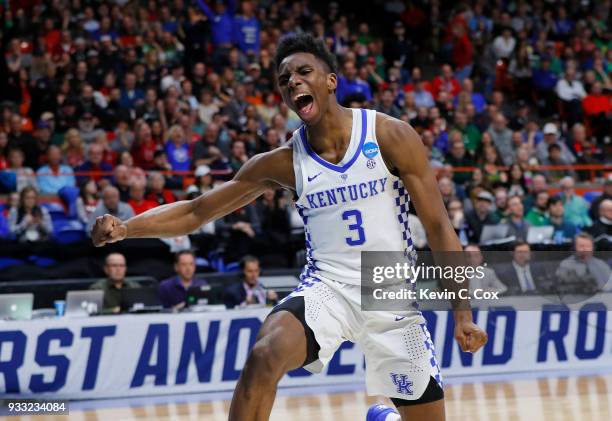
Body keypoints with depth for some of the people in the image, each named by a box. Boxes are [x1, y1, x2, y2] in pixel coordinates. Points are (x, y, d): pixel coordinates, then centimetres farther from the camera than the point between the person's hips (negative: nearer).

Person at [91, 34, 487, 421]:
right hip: (327, 288, 0)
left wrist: (463, 314, -11)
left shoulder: (391, 137, -7)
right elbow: (194, 212, 3)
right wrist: (124, 228, -14)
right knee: (264, 356, -29)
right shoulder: (283, 163, 0)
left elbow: (438, 227, -5)